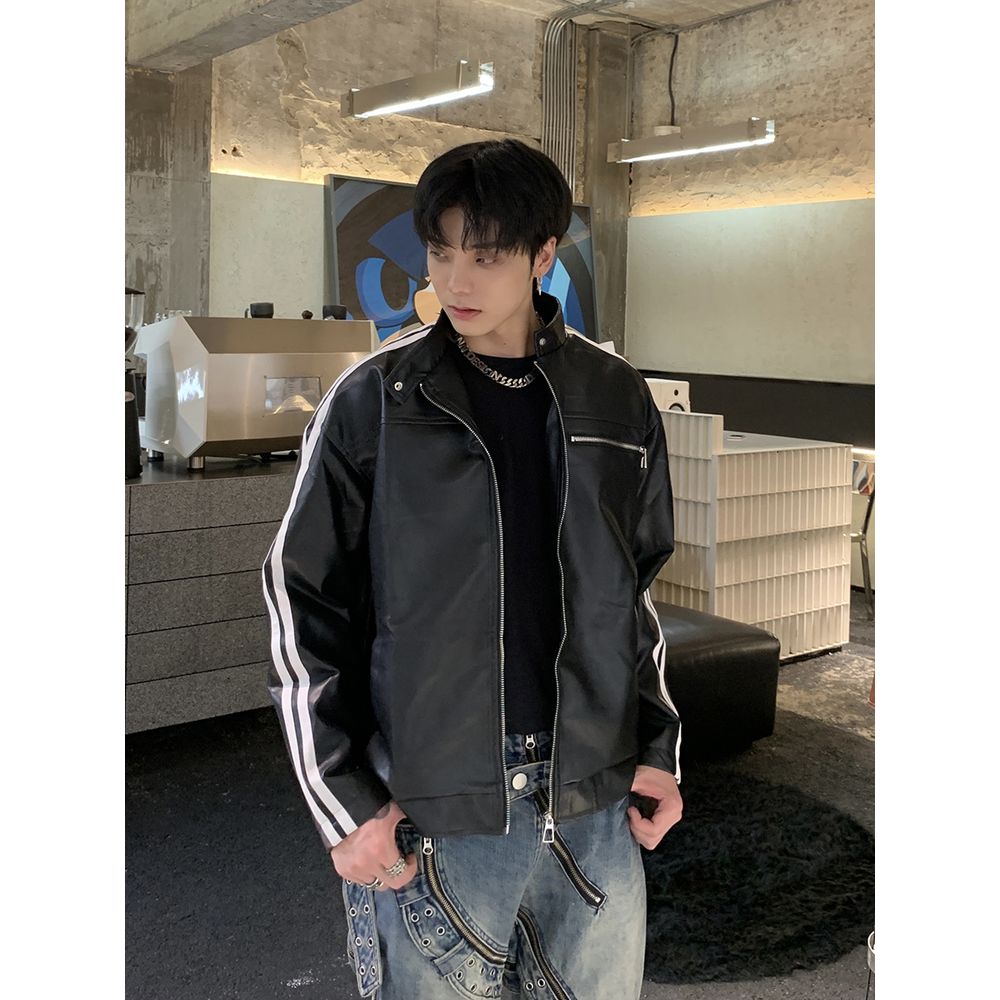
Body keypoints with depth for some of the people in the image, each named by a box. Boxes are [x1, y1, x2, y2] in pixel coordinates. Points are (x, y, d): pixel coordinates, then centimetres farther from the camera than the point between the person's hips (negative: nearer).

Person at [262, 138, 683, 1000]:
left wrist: (659, 749, 7)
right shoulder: (374, 402, -5)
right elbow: (302, 603, -3)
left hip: (597, 816, 3)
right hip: (428, 825, -2)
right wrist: (343, 803, -6)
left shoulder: (617, 401, 3)